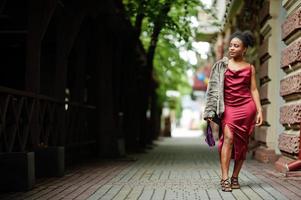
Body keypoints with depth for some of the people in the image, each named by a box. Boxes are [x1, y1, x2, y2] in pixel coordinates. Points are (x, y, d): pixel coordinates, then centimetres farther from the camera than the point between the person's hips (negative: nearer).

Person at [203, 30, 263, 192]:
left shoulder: (249, 67, 10)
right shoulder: (222, 65, 9)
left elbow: (254, 90, 9)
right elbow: (214, 88, 7)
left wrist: (259, 110, -1)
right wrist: (210, 111, 1)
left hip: (246, 106, 1)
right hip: (228, 107, -1)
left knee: (241, 143, 2)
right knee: (228, 138, -17)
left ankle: (235, 177, 12)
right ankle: (224, 179, -19)